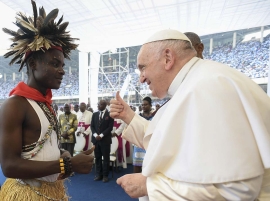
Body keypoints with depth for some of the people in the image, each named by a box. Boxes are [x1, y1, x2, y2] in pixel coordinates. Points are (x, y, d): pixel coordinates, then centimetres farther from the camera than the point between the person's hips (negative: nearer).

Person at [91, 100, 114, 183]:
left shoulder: (110, 115, -3)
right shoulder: (95, 114, 10)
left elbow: (110, 127, -8)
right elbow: (92, 126, 7)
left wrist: (101, 135, -15)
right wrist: (95, 135, -9)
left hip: (105, 140, -4)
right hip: (96, 139, 4)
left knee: (106, 158, 4)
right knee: (97, 158, 10)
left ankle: (105, 175, 15)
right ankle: (99, 174, 22)